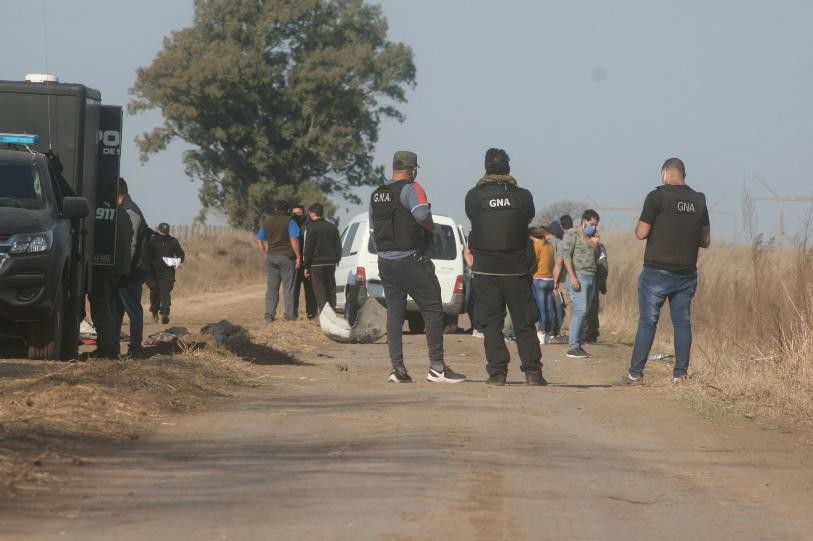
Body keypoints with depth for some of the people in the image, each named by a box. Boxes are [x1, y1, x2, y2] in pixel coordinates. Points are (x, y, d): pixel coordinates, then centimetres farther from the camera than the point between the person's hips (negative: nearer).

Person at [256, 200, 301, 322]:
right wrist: (298, 257, -10)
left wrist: (265, 254, 16)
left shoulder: (267, 222, 11)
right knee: (288, 287, 0)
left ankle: (269, 314, 4)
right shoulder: (290, 222, -5)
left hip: (271, 257, 4)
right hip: (287, 257, -4)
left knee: (272, 287, 8)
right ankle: (289, 315, -2)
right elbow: (294, 240, -14)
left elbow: (259, 241, 12)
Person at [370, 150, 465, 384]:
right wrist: (432, 227, -8)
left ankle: (397, 368, 2)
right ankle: (437, 367, -6)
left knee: (394, 314, 8)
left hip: (385, 261, 7)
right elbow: (422, 215, -27)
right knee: (433, 310, -2)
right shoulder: (411, 189, -10)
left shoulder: (376, 195, 14)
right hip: (410, 259, -7)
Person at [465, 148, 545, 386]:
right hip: (517, 268, 0)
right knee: (524, 323, 6)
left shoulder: (474, 196, -4)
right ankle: (532, 371, 1)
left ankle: (497, 372, -2)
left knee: (491, 323, 4)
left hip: (485, 269, 0)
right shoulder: (523, 196, -3)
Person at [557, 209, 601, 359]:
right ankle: (572, 347, -15)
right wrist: (573, 277, -19)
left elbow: (595, 257, 22)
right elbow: (566, 255, -10)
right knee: (580, 311, -14)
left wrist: (595, 243, 4)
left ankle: (577, 345, 8)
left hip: (591, 278, 8)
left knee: (583, 312, 6)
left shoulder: (590, 237, 21)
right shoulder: (572, 234, -2)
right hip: (578, 277, -8)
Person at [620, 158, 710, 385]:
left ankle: (635, 373, 1)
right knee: (682, 322, 8)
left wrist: (639, 226, 12)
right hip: (687, 273, 4)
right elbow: (705, 241, 10)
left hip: (657, 271, -4)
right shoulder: (699, 200, 7)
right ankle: (680, 373, 5)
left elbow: (641, 233, -9)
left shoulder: (658, 196, -9)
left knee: (647, 322, 0)